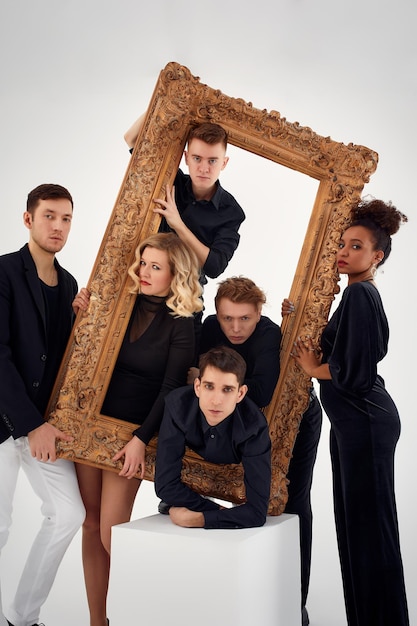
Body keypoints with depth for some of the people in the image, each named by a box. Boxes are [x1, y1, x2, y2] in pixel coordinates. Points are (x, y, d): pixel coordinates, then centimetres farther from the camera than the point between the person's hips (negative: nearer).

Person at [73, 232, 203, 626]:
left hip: (133, 430, -4)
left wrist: (141, 438, -14)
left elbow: (170, 388, -8)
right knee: (92, 523, 8)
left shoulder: (180, 325, -6)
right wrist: (83, 313, -2)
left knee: (111, 532, -5)